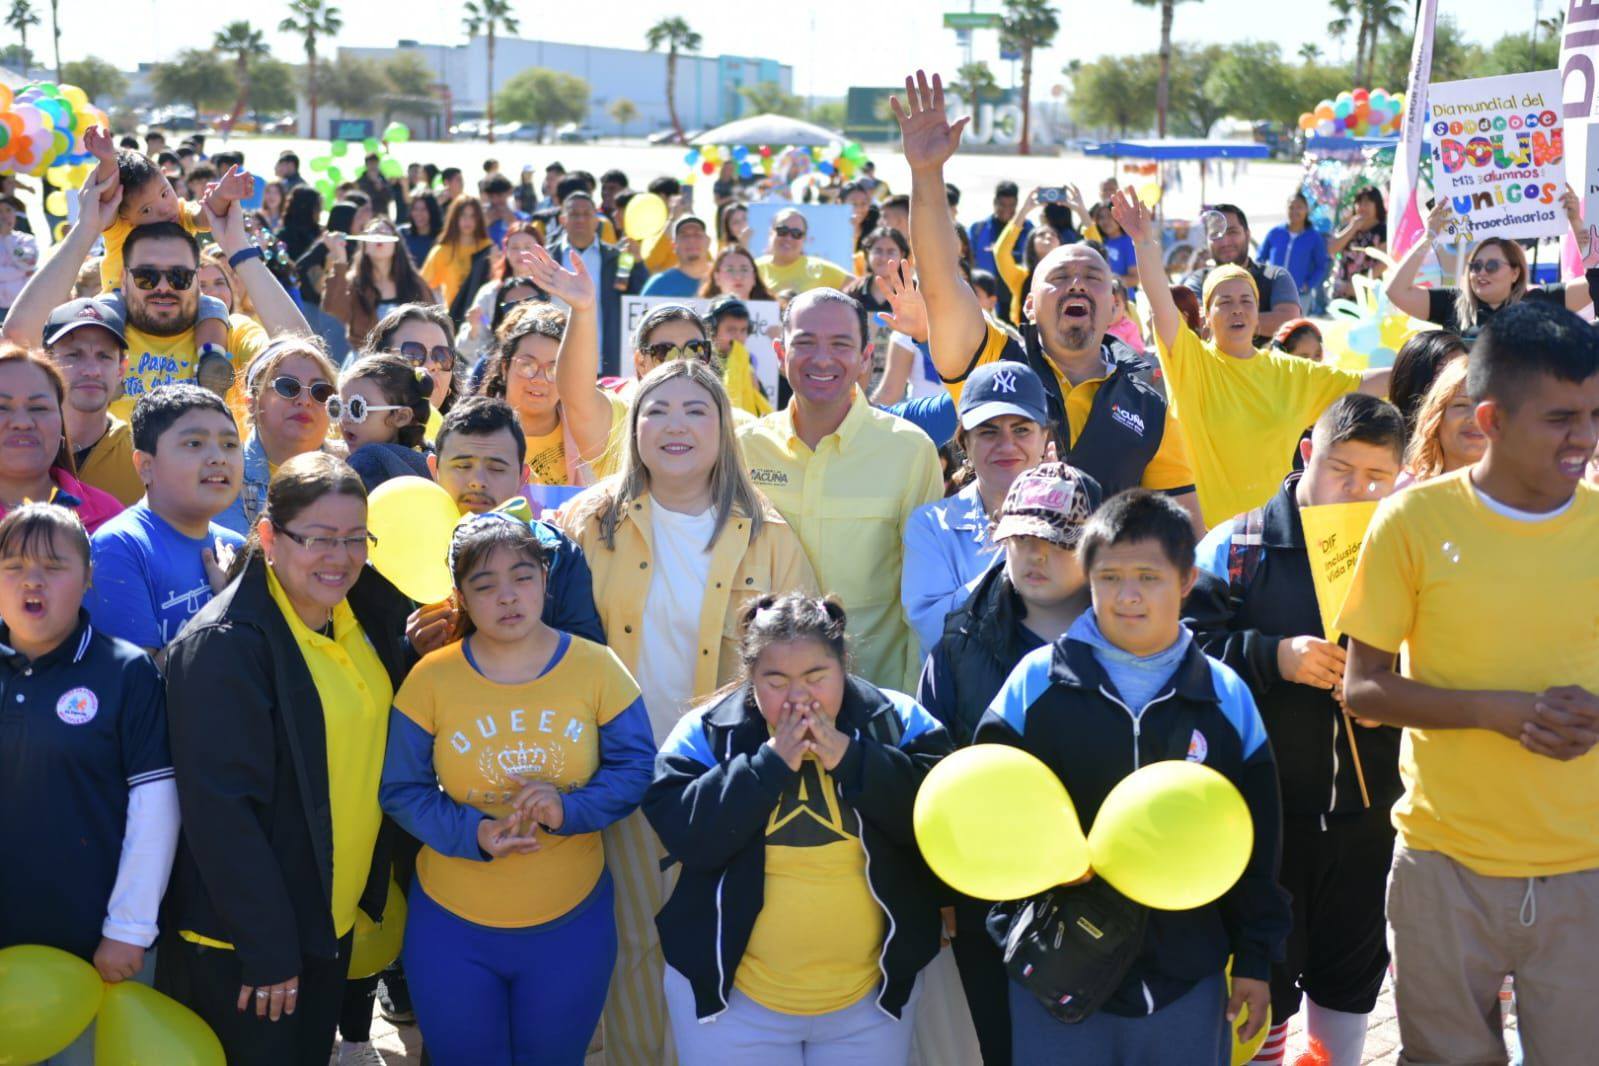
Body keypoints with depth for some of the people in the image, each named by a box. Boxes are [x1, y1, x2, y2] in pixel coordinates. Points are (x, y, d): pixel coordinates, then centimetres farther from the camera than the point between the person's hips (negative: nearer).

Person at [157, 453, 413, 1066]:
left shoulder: (362, 619, 3)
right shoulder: (224, 645, -20)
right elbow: (220, 808, -23)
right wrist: (268, 949, -22)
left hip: (337, 922, 7)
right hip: (240, 945, -7)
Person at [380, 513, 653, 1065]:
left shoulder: (597, 667, -8)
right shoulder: (431, 679, -9)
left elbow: (634, 768, -5)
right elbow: (401, 789, -5)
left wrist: (569, 808, -23)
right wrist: (474, 833, -22)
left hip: (573, 922, 1)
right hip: (452, 926, 0)